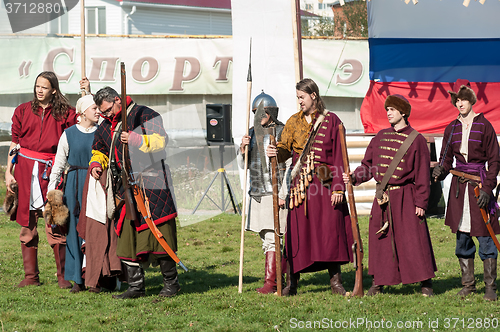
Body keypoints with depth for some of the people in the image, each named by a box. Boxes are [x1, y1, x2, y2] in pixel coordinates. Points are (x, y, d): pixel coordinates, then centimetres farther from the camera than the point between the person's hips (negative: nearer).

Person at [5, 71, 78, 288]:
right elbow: (14, 143, 13)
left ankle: (63, 275, -1)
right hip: (25, 170, 2)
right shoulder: (23, 111, 12)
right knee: (27, 224, 3)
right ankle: (31, 276, 10)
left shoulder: (64, 113, 7)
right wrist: (8, 172, 6)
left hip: (51, 170, -2)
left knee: (55, 224, -9)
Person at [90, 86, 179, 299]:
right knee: (126, 237, 3)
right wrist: (96, 164, 10)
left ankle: (171, 283, 4)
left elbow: (161, 140, -13)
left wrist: (136, 139, -25)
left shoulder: (144, 115, -2)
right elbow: (99, 151, 32)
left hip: (151, 185, -6)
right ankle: (135, 287, 10)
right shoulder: (106, 127, 18)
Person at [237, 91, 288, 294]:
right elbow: (244, 165, 14)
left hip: (275, 193, -7)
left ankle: (271, 281, -13)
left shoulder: (282, 133, -5)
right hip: (257, 193, 7)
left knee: (271, 237, -12)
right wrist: (243, 148, -6)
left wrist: (284, 193, -15)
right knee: (265, 238, 9)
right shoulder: (253, 133, 13)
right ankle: (279, 275, 18)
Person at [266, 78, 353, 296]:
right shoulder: (293, 122, 12)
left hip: (325, 183, -2)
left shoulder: (331, 121, 3)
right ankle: (291, 282, 6)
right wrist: (276, 152, -21)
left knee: (331, 229, -3)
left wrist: (338, 188, -6)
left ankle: (335, 282, 4)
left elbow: (339, 156, 0)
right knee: (297, 231, 0)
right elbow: (285, 148, 4)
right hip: (300, 184, 2)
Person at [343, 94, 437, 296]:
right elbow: (368, 165, 14)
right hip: (382, 197, 5)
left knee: (414, 240, -5)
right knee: (380, 240, 6)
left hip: (405, 197, -5)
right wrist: (354, 177, -5)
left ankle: (426, 283, 4)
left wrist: (421, 202, -8)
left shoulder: (416, 140, -3)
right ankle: (378, 283, 15)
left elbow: (422, 174, -4)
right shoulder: (381, 136, 11)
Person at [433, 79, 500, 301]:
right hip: (459, 186, 5)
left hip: (479, 184, -5)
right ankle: (468, 284, 16)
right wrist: (440, 171, -10)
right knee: (462, 236, 7)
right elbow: (446, 159, 13)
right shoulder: (452, 129, 10)